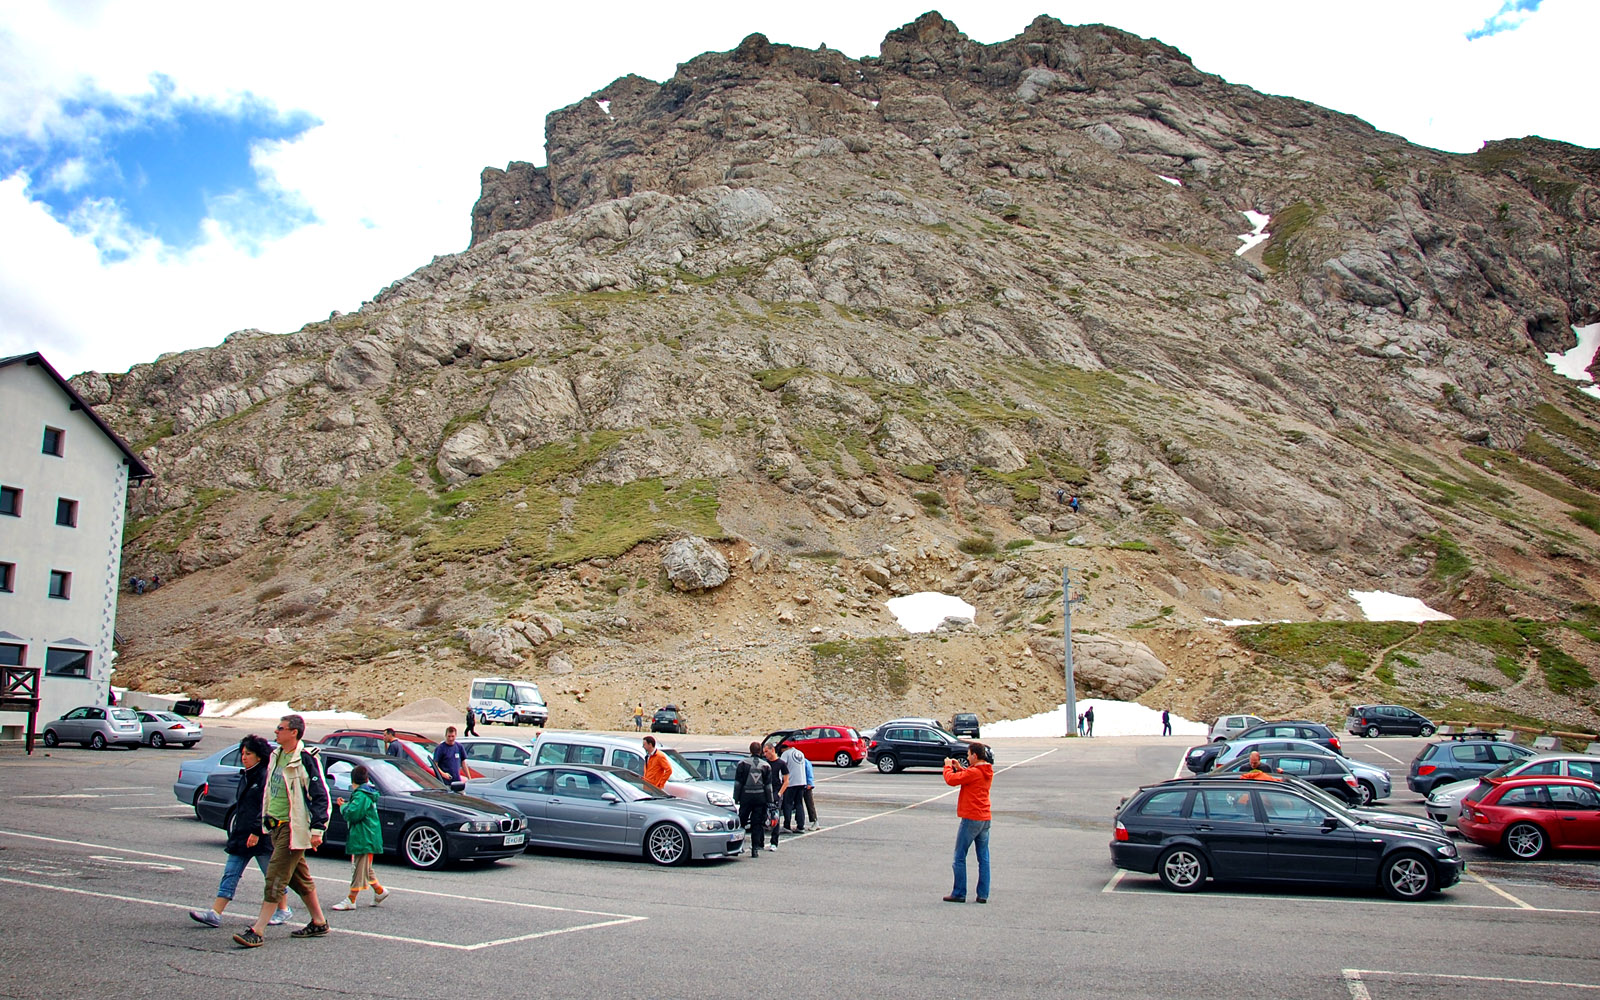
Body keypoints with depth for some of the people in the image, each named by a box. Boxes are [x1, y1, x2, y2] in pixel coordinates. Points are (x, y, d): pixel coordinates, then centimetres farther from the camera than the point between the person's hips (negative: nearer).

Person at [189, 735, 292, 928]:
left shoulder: (266, 776, -15)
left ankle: (284, 910, 18)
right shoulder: (246, 775, 14)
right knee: (230, 874, 3)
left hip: (261, 836, -9)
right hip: (241, 835, 9)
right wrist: (236, 830, 22)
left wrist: (257, 831, -25)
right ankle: (215, 914, 1)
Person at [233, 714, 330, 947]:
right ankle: (319, 923, 25)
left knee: (276, 878, -9)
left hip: (293, 828, -9)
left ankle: (257, 931, -6)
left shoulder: (306, 759, -15)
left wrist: (317, 829, -19)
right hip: (276, 825, 9)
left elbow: (321, 797, -15)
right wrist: (260, 827, 23)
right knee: (300, 878, 15)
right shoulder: (276, 756, 12)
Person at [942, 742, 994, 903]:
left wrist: (948, 766, -1)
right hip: (985, 819, 8)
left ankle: (959, 894, 3)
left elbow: (951, 780, -18)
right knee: (983, 858, 8)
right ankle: (983, 895, 10)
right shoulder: (988, 772, 11)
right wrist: (959, 767, 15)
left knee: (960, 858, 1)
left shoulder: (973, 772, -16)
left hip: (971, 819, -8)